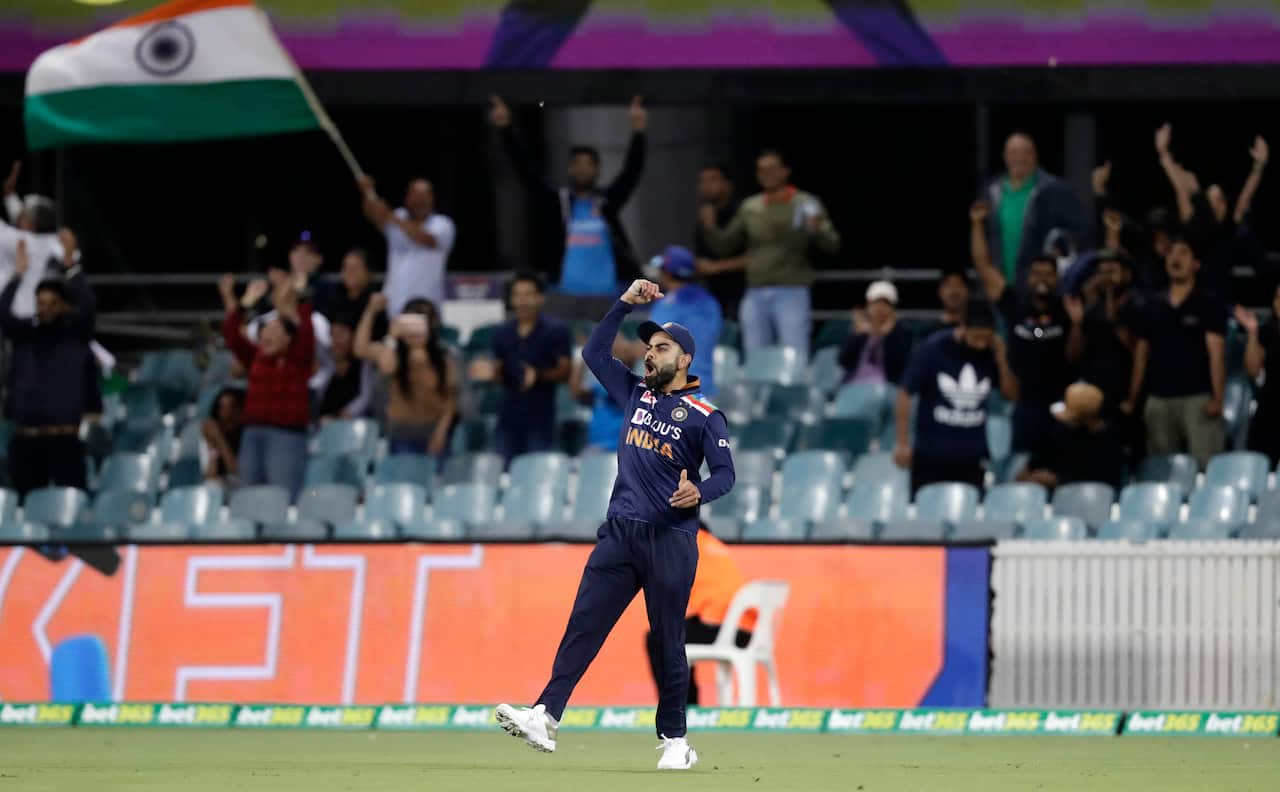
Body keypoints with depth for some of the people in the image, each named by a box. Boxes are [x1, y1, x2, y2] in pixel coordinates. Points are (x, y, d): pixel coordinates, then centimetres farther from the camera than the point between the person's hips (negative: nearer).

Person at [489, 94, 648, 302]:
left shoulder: (607, 202, 4)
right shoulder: (555, 203, 3)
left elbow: (632, 170, -6)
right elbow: (525, 168, -2)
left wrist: (638, 133, -22)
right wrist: (505, 130, -11)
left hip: (607, 296, 0)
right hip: (567, 297, 0)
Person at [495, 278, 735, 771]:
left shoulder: (704, 415, -2)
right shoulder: (636, 393, 15)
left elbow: (725, 473, -7)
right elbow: (594, 352, 19)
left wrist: (700, 492, -29)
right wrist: (626, 304, 11)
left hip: (670, 540, -5)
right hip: (619, 532, 5)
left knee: (668, 639, 0)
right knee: (583, 624, -7)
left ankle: (674, 740, 8)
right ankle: (545, 717, -17)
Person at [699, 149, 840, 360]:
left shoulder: (805, 204, 1)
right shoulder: (750, 207, 13)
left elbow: (832, 244, -6)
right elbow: (724, 246, 16)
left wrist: (817, 230, -27)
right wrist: (709, 228, -3)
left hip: (791, 293, -4)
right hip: (755, 295, 4)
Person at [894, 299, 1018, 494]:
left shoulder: (991, 352, -2)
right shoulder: (933, 349, -11)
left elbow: (1012, 395, 6)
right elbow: (905, 394, -7)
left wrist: (1001, 361, -11)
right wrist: (902, 443, -9)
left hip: (973, 456, 3)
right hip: (931, 454, -3)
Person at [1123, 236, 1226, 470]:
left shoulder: (1208, 306, 1)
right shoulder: (1153, 307, 14)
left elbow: (1216, 354, -7)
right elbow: (1141, 356, 16)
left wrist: (1217, 398, -17)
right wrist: (1131, 399, 11)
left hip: (1197, 398, -5)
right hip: (1158, 400, 5)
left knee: (1204, 465, -15)